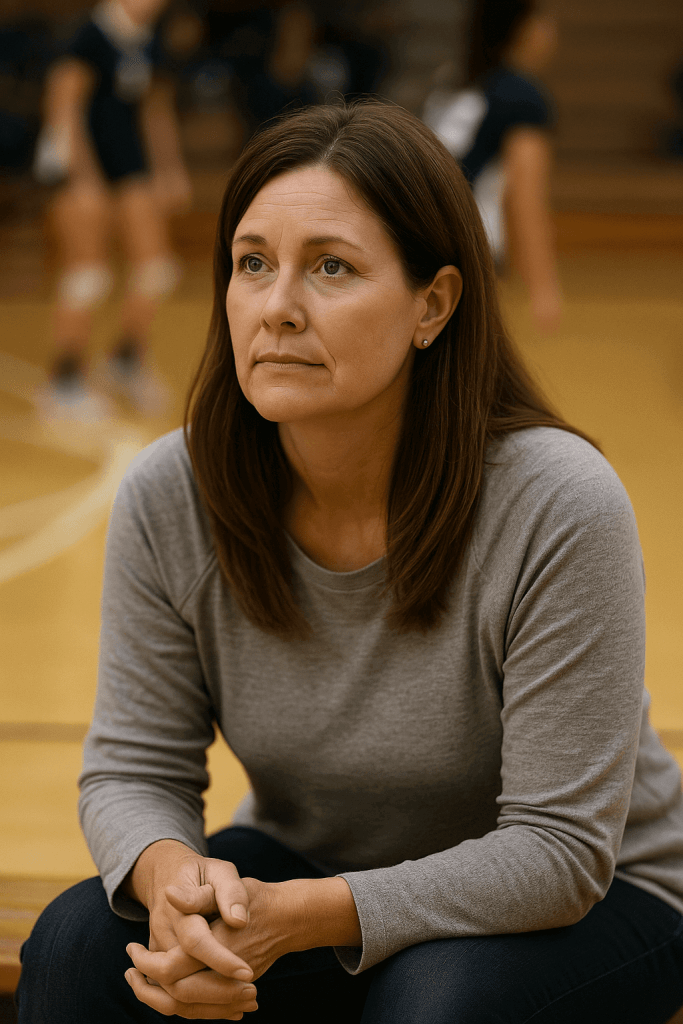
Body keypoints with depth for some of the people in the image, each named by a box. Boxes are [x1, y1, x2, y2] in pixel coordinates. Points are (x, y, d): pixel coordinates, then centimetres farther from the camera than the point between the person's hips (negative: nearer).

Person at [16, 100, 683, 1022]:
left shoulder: (560, 508, -27)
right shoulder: (170, 499, -15)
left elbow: (558, 849, -25)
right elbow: (135, 770, -6)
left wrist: (296, 917, -35)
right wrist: (172, 876, -31)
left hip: (581, 905, -3)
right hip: (307, 870, 3)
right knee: (79, 946, -22)